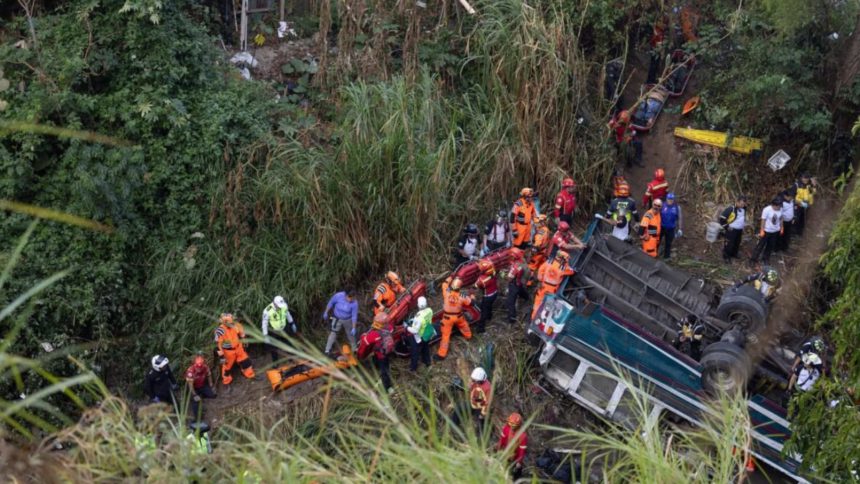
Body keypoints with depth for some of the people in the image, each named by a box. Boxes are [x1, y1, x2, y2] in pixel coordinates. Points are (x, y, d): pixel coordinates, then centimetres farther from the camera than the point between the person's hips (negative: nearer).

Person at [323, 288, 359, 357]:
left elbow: (354, 316, -19)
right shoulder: (338, 296, -27)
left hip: (348, 320, 1)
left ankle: (354, 349, 37)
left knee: (350, 334, 17)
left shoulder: (354, 303, -26)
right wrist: (326, 313, 0)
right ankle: (327, 351, -1)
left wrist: (353, 328, -18)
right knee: (333, 334, -7)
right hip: (337, 319, -1)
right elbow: (330, 303, -9)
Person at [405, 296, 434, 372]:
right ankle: (427, 361, 57)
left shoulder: (419, 317, -41)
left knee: (414, 352, 20)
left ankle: (413, 367, 40)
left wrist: (407, 327, -15)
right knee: (425, 347, 33)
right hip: (427, 335, 6)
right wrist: (414, 320, 1)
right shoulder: (429, 310, -21)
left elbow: (415, 331, -32)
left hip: (418, 337, -6)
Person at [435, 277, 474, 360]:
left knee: (446, 335, 5)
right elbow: (470, 303, -2)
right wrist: (471, 297, 19)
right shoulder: (461, 297, -20)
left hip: (447, 317, -1)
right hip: (458, 316, 1)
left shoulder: (447, 293, -23)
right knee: (463, 325, 36)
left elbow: (445, 285, 0)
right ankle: (468, 335, 65)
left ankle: (441, 354, 7)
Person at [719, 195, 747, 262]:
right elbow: (722, 218, -18)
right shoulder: (730, 209, -21)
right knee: (729, 244, -6)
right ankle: (726, 257, 5)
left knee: (737, 243, 17)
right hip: (731, 230, -7)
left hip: (739, 230, 7)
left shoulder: (743, 209, 4)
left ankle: (734, 254, 35)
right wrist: (726, 227, -13)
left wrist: (743, 227, 21)